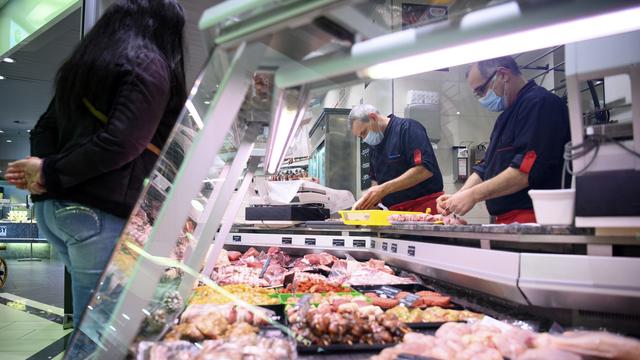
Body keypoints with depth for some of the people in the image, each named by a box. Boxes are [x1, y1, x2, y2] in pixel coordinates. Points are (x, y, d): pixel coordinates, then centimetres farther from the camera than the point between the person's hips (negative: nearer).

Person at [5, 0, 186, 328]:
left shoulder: (83, 64, 21)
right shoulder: (149, 65, -5)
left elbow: (45, 128, 19)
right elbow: (122, 143, -17)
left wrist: (46, 171, 2)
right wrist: (50, 176, -7)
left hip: (53, 208, 8)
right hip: (101, 214, -8)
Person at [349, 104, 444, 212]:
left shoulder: (408, 128, -9)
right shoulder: (375, 144, 15)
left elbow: (424, 170, -20)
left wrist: (384, 189, -21)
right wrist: (366, 201, 1)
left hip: (424, 207, -7)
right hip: (396, 210, 7)